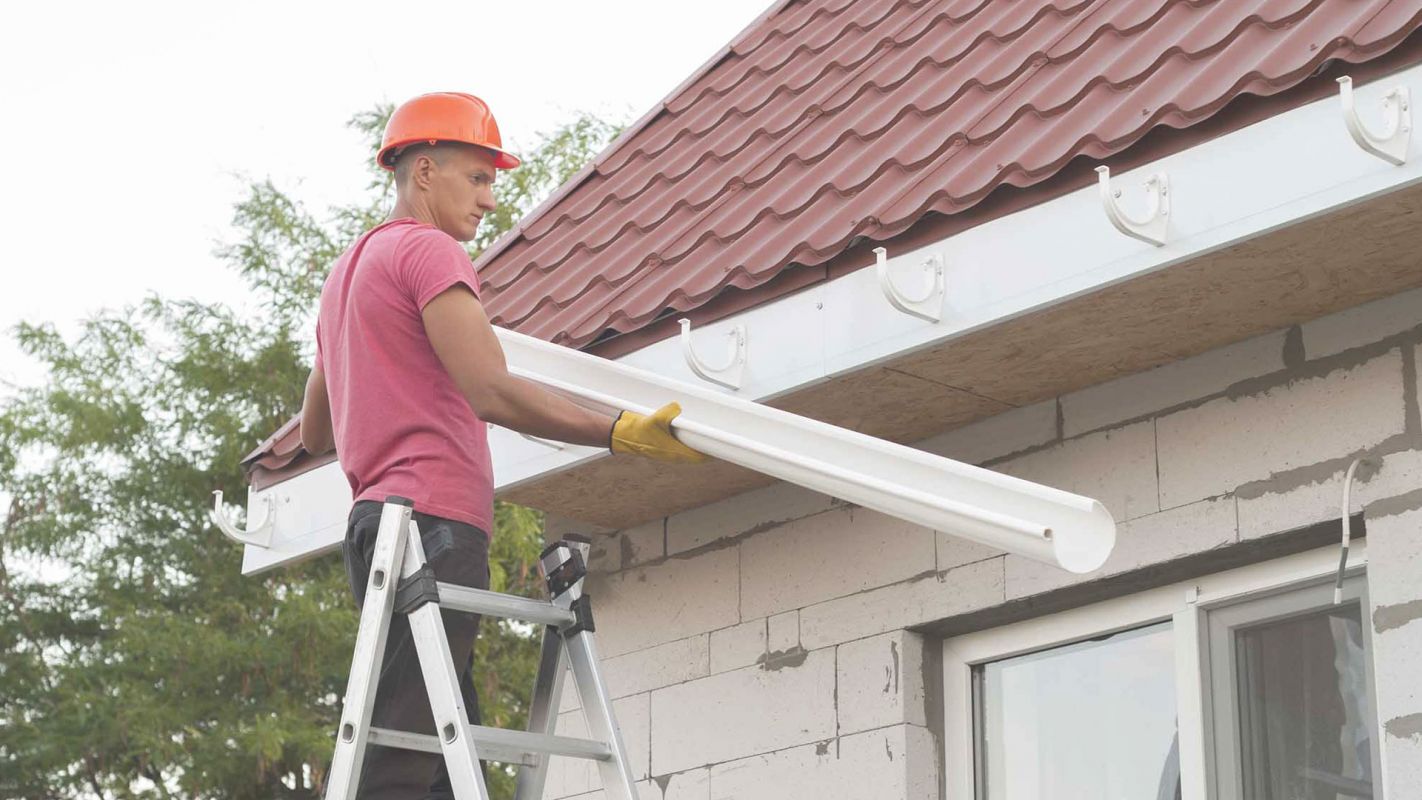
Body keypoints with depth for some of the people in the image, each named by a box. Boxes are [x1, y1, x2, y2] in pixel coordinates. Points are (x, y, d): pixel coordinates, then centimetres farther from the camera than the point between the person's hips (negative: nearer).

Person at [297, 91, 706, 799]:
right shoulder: (428, 250, -3)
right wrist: (620, 433, -21)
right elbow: (493, 393, -17)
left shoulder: (348, 269, 27)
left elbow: (314, 432, 35)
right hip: (434, 525, -10)